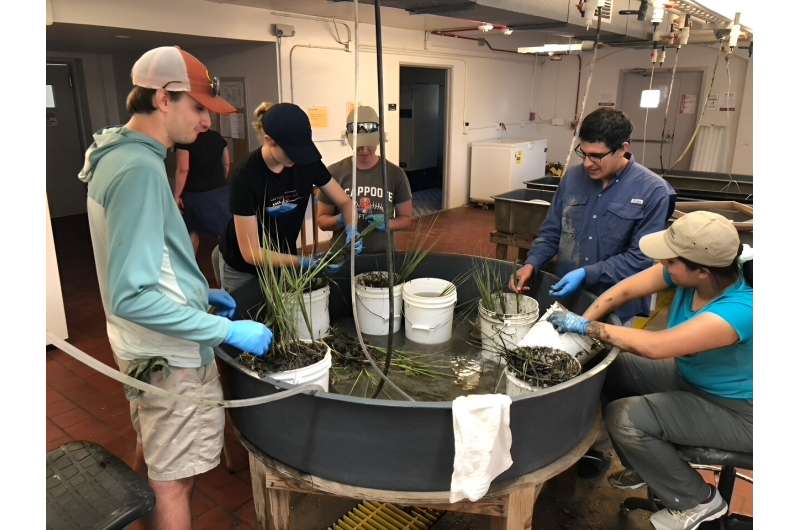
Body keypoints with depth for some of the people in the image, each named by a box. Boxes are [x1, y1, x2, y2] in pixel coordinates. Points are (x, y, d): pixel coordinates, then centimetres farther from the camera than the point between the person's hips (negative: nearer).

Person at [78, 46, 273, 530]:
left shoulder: (116, 155, 6)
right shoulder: (140, 169, -25)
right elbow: (132, 295, -29)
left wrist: (196, 292, 14)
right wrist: (227, 331, -26)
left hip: (143, 346, 10)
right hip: (170, 354, -10)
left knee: (155, 461, 28)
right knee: (174, 480, 8)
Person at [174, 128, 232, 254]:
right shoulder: (217, 136, 3)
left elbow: (183, 169, -19)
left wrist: (177, 195, -13)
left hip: (195, 193, -3)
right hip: (220, 190, 3)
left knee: (192, 230, 15)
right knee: (226, 231, 3)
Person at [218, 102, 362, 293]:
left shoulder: (307, 162, -15)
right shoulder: (246, 177, -26)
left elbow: (344, 202, -3)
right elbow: (251, 253, -25)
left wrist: (351, 230, -24)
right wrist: (302, 262, -35)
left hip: (284, 260, 4)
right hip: (243, 270, -3)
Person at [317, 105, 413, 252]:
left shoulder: (395, 174, -1)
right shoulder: (334, 173, -3)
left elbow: (406, 219, 5)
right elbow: (321, 220, 3)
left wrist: (387, 223, -14)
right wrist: (340, 220, -16)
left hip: (383, 254, 0)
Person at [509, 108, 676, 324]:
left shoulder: (653, 191, -14)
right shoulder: (573, 177, -1)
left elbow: (641, 257, -15)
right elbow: (551, 232, 6)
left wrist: (586, 274, -21)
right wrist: (531, 264, -9)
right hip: (565, 299, 4)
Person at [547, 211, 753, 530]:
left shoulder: (739, 311, -37)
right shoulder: (689, 268, -17)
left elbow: (654, 347, -41)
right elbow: (625, 290, -11)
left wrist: (588, 327, -31)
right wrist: (578, 327, -20)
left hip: (734, 410, -8)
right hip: (689, 377, 8)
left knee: (624, 418, -22)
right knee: (607, 369, 0)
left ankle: (697, 500, 5)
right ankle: (647, 467, 20)